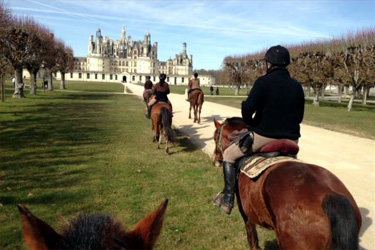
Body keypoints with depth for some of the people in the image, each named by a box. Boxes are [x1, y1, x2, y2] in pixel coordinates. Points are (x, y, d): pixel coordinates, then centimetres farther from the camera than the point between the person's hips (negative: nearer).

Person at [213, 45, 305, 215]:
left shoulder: (263, 82, -11)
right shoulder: (297, 86, 7)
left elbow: (247, 110, -16)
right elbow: (299, 116, 11)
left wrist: (251, 123, 3)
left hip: (264, 137, -6)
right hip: (291, 140, 6)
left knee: (228, 155, 12)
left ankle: (228, 200, 12)